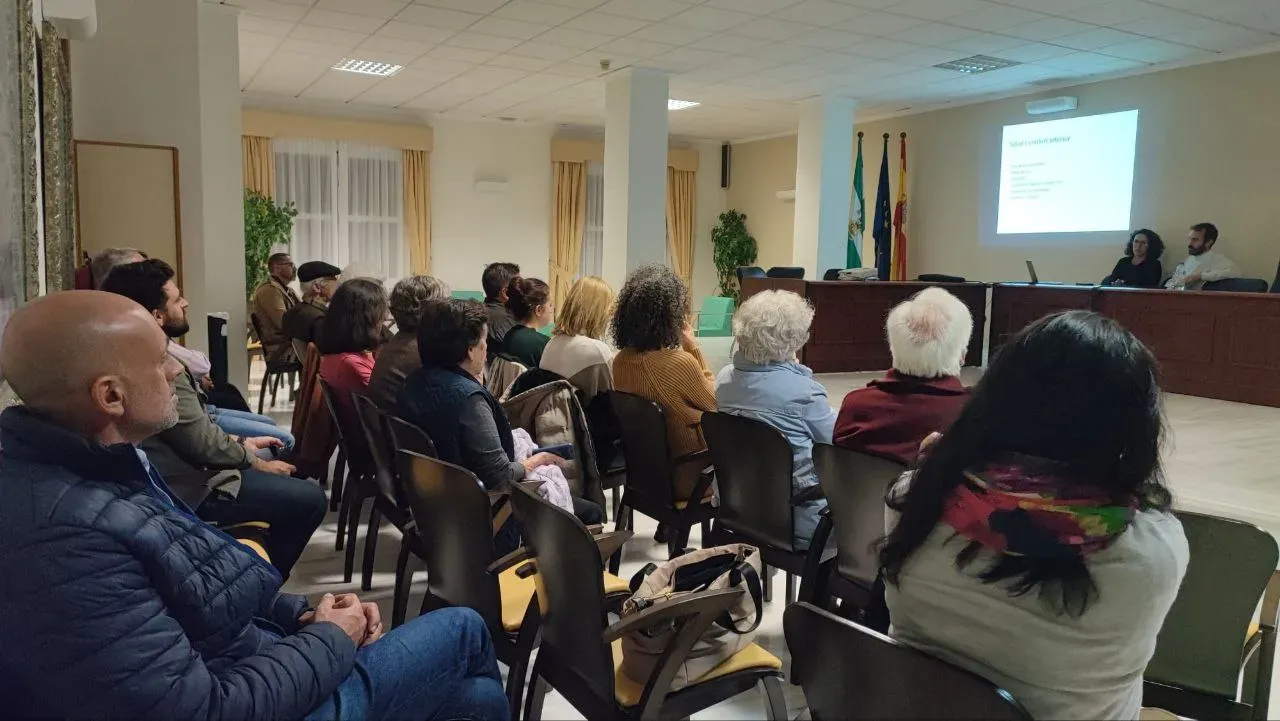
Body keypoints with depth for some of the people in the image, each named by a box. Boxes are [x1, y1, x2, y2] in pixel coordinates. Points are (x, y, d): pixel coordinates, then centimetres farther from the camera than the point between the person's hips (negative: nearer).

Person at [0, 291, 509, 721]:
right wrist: (331, 638, -16)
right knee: (463, 631, 4)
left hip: (255, 662, 9)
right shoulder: (62, 537, -33)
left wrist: (299, 613, -1)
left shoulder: (91, 465, 0)